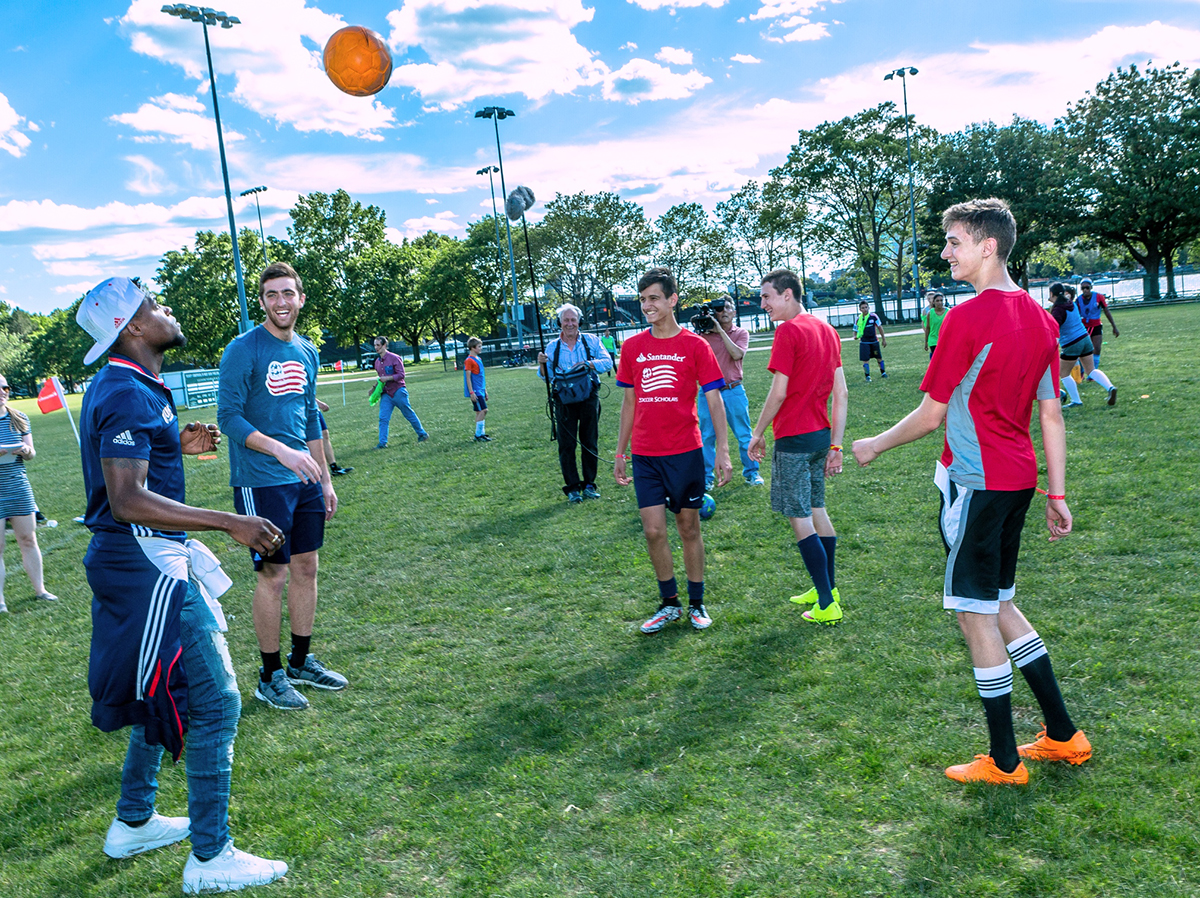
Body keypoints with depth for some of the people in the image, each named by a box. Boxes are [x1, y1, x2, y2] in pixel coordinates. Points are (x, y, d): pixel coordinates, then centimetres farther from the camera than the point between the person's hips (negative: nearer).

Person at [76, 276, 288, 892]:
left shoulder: (119, 389, 13)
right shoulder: (129, 396, -19)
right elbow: (127, 501, -26)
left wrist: (176, 446, 17)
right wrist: (230, 523, -27)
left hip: (140, 562, 11)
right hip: (147, 566, -11)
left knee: (168, 693, 24)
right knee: (215, 702, -4)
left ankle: (133, 823, 39)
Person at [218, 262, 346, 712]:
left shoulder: (306, 352, 12)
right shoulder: (243, 349, -9)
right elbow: (228, 416, -13)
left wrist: (325, 480, 16)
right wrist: (280, 450, -26)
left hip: (304, 481, 7)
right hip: (262, 483, -7)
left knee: (306, 568, 12)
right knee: (273, 575, -2)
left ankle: (301, 662, 26)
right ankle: (270, 677, 13)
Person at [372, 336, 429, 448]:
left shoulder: (394, 358, -10)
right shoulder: (377, 362, 12)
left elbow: (401, 375, -14)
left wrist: (387, 378, -21)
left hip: (398, 392, -6)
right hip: (386, 394, 6)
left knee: (409, 414, 5)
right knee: (383, 418, -4)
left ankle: (422, 434, 21)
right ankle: (382, 443, -3)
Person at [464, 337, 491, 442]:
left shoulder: (478, 359, 15)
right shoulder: (469, 360, -12)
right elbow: (468, 378, -15)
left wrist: (485, 390, 22)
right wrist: (471, 392, -19)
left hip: (480, 391, 9)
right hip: (475, 392, -9)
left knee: (480, 412, 9)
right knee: (483, 410, -12)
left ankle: (481, 433, 14)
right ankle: (478, 435, -8)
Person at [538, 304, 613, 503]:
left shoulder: (591, 340, 5)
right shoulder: (552, 347, 7)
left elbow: (608, 362, -3)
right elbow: (545, 376, 8)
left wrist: (588, 364, -18)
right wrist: (542, 364, -12)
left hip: (588, 399, 0)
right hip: (564, 402, 0)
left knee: (590, 442, 6)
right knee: (566, 445, 0)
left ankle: (589, 485, 18)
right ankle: (572, 487, 8)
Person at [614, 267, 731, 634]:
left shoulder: (694, 345, -3)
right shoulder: (632, 347, 6)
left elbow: (714, 399, -3)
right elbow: (629, 402, 12)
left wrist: (723, 450, -12)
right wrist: (620, 453, 12)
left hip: (685, 452, -2)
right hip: (644, 455, 2)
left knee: (689, 528, 8)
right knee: (654, 531, 0)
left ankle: (696, 603, 23)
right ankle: (669, 603, 17)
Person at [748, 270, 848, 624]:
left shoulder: (788, 331, -14)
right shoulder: (827, 330, 11)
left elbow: (778, 393, -17)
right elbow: (841, 394, 10)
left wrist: (758, 433, -4)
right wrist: (835, 445, 12)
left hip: (794, 438, -9)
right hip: (822, 435, 9)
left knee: (800, 518, -2)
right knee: (817, 510, 18)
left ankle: (826, 605, -1)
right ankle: (827, 589, 28)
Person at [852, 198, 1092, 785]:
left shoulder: (967, 318, -17)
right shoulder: (1039, 317, 8)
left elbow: (932, 414, -12)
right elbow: (1051, 413, 10)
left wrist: (875, 445, 5)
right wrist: (1057, 494, 14)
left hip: (975, 482, -8)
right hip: (1018, 478, 9)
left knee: (976, 614, 3)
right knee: (997, 603, 20)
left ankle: (1004, 762, 14)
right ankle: (1063, 735, 27)